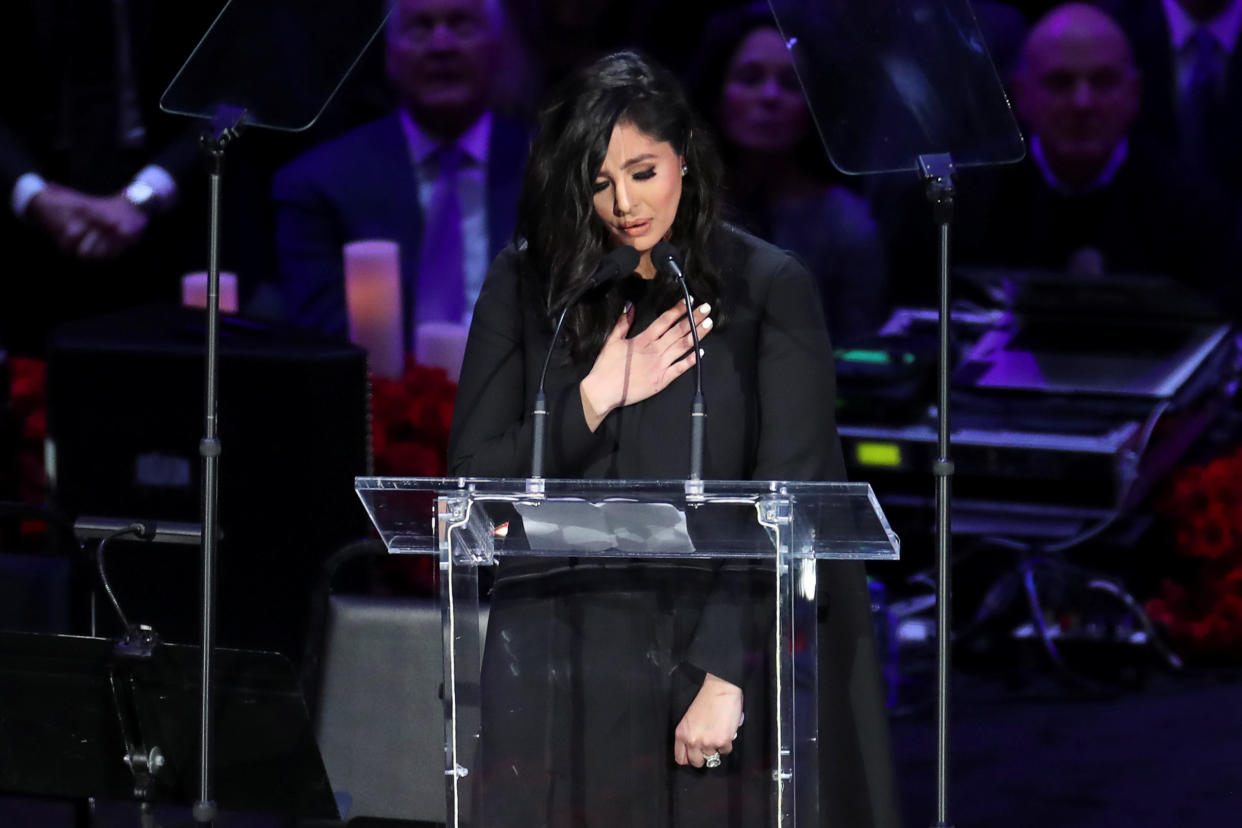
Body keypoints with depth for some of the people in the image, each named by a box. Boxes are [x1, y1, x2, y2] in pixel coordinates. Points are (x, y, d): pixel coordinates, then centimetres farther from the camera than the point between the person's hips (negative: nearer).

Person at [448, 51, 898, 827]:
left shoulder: (769, 288, 0)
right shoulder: (525, 286, 6)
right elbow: (473, 478, 5)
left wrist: (728, 679, -14)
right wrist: (595, 399, -8)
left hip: (713, 648, -1)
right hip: (562, 668, 2)